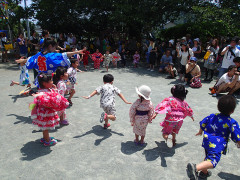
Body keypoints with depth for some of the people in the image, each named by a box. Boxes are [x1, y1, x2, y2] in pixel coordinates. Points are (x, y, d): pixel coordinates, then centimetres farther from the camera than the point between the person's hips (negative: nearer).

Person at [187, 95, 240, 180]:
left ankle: (204, 172, 42)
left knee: (208, 157, 26)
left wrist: (200, 132, 34)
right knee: (213, 161, -10)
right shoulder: (232, 122, -11)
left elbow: (202, 124, 16)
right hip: (217, 145, -7)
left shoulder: (212, 116, 4)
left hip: (207, 141, 7)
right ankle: (195, 168, -32)